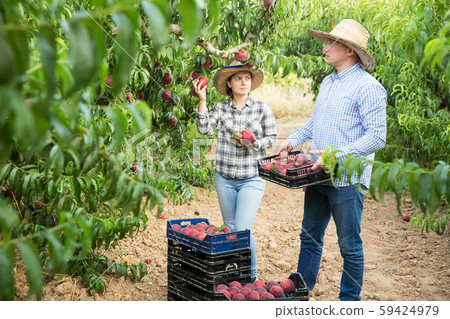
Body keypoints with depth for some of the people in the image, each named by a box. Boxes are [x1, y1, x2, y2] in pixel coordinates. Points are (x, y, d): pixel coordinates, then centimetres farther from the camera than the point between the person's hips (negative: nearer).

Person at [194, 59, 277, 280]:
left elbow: (272, 138, 4)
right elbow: (205, 129, -9)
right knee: (230, 229, 11)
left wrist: (256, 143, -16)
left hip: (252, 179, -3)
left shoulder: (262, 108, 0)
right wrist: (202, 100, -15)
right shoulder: (220, 108, 4)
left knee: (242, 230, -12)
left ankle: (251, 276, 7)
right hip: (224, 179, 3)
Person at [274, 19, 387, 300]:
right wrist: (292, 141, 11)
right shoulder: (327, 82, 13)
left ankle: (350, 301, 20)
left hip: (347, 180, -8)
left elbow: (377, 137, -18)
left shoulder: (368, 87, -13)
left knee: (350, 246, 5)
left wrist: (337, 155, -25)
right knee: (310, 237, 16)